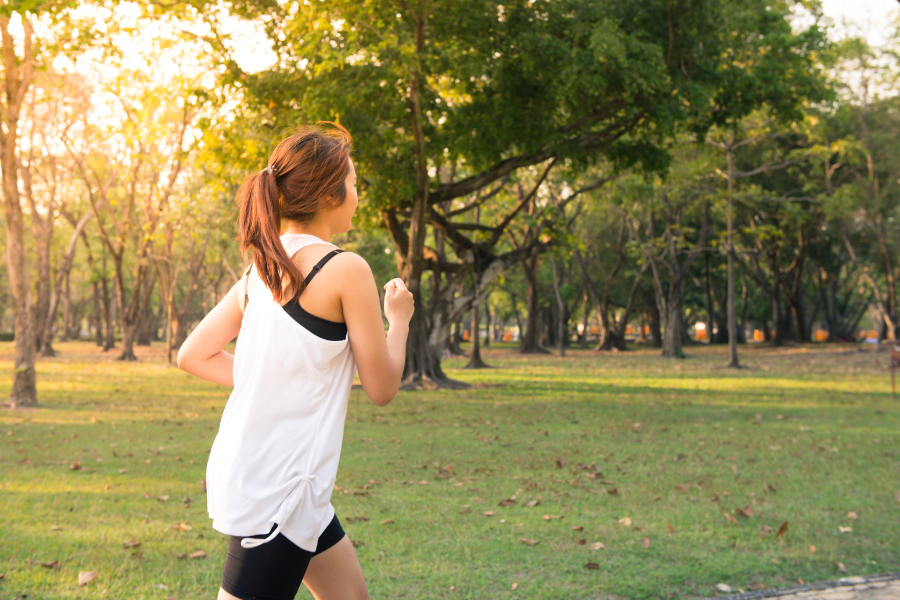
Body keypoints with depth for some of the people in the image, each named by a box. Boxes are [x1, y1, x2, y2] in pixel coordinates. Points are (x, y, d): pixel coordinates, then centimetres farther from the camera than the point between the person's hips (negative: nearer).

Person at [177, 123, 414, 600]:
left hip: (244, 468, 9)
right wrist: (399, 318, 9)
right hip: (276, 488, -9)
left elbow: (193, 355, 13)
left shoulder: (261, 269, 8)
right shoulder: (346, 269, -14)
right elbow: (381, 388, -7)